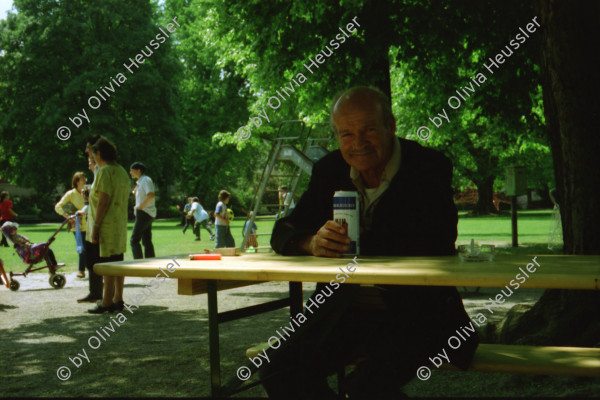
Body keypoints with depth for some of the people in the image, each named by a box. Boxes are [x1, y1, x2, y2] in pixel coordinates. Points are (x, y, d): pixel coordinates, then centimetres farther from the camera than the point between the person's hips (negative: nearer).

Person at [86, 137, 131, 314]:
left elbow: (103, 201, -19)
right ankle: (118, 299, 17)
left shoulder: (104, 171, -13)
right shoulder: (122, 171, 15)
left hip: (106, 226, -9)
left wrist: (95, 228, -18)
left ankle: (107, 302, -2)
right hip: (120, 226, 9)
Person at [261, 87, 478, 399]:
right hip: (345, 312, 5)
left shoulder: (429, 169, -6)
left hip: (415, 314, -5)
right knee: (279, 372, -12)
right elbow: (283, 232, 4)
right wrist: (313, 242, -20)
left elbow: (435, 247, -19)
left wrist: (356, 246, -19)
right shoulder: (329, 171, 8)